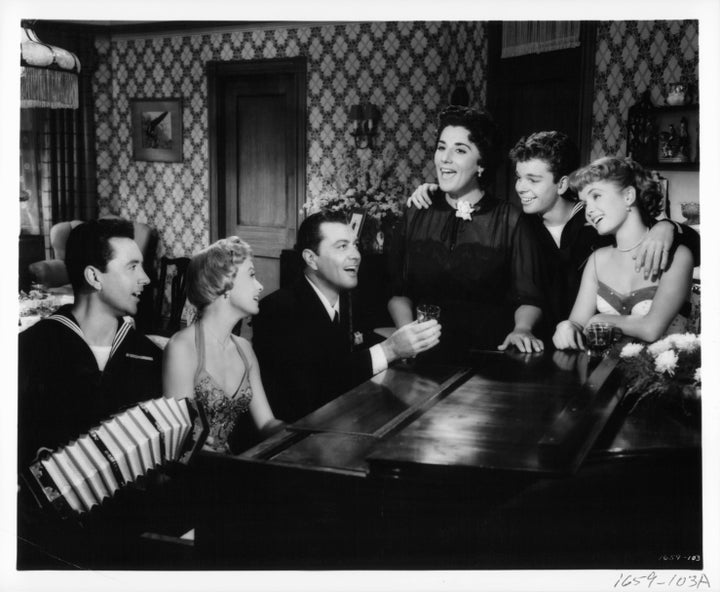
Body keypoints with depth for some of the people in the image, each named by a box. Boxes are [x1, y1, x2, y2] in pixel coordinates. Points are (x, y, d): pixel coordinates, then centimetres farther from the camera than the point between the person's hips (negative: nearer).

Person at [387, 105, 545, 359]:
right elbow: (398, 290, 10)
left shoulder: (510, 220, 3)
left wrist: (522, 328, -17)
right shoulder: (416, 216, 10)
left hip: (489, 354, 0)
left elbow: (528, 297, 1)